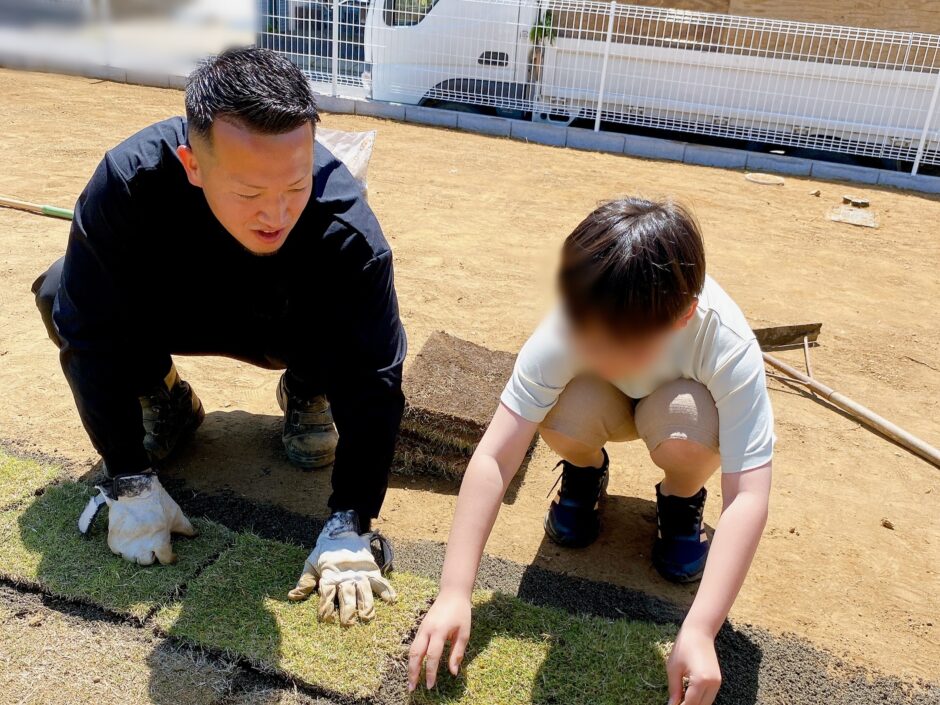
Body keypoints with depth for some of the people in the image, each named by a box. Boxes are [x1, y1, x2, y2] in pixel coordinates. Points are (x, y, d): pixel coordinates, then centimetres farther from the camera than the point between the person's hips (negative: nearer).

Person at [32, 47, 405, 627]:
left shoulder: (347, 228, -38)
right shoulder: (129, 181, -35)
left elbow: (371, 381, -32)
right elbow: (94, 335, -27)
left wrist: (349, 529, -35)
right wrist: (130, 483, -26)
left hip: (287, 329, -1)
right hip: (170, 313, 1)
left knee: (360, 350, -32)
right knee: (62, 297, -26)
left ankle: (305, 394, 4)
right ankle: (164, 402, 3)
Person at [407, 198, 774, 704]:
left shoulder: (729, 348, -38)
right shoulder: (566, 329, -36)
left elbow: (748, 497, -39)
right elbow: (493, 459, -38)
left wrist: (699, 630, -46)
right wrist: (454, 593, -43)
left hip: (682, 407, 0)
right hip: (607, 404, 1)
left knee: (683, 422, -37)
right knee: (566, 414, -35)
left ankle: (681, 501, -1)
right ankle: (586, 473, 2)